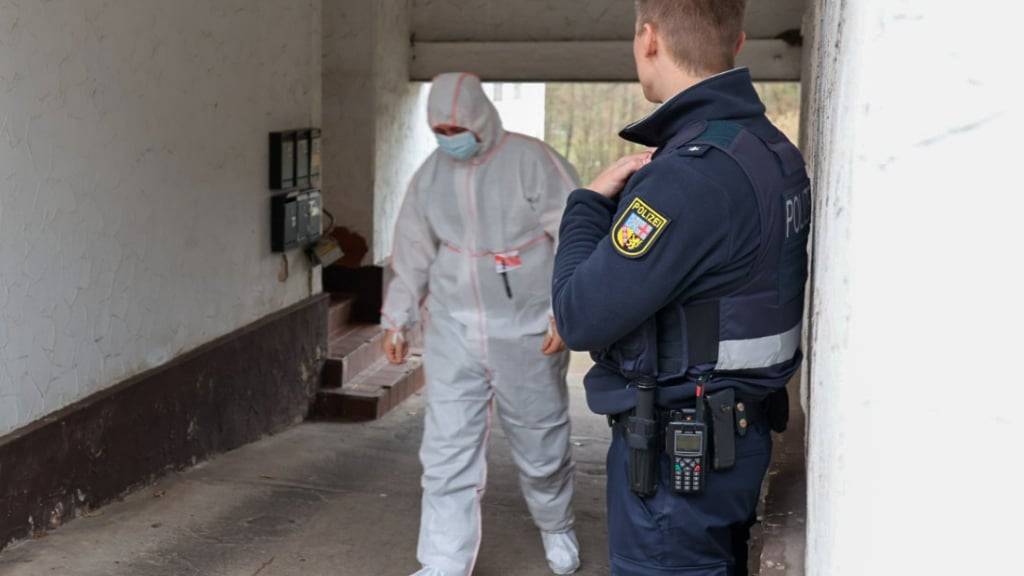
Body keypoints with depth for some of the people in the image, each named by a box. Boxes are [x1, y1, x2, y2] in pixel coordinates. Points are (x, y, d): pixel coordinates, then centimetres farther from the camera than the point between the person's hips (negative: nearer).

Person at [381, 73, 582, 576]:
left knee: (540, 447, 11)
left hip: (526, 333, -3)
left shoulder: (532, 161, -9)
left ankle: (556, 528, 39)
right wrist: (397, 319, 15)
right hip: (452, 334, 4)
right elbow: (413, 251, 15)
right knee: (447, 454, -2)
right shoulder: (430, 175, 7)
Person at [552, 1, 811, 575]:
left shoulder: (694, 172, -25)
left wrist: (589, 203, -6)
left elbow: (581, 317, -20)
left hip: (678, 455, -9)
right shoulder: (771, 149, 5)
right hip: (738, 434, 9)